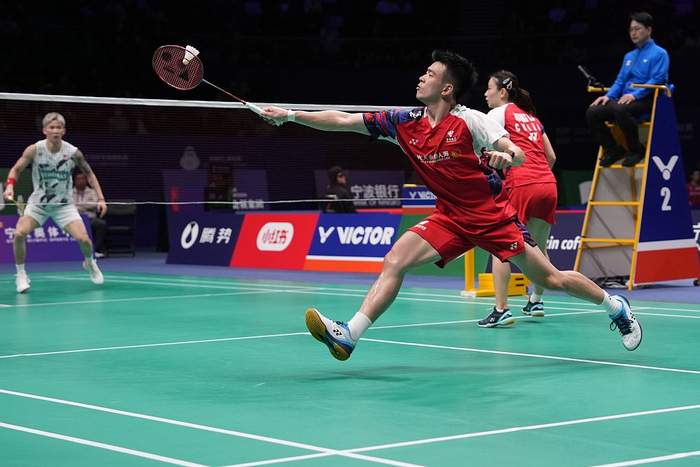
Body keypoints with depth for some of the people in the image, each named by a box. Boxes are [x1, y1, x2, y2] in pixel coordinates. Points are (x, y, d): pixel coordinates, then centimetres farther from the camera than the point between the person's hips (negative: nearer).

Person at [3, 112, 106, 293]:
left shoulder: (73, 152, -12)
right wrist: (10, 186, -21)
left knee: (83, 239, -15)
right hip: (38, 202, 0)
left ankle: (90, 263, 22)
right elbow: (16, 169, -1)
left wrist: (100, 198, -3)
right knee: (19, 233, -23)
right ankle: (21, 274, 0)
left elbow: (89, 174, 3)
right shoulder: (34, 150, -14)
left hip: (63, 203, 0)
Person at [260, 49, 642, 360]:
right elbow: (342, 120, -3)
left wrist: (505, 155, -46)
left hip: (493, 215, -4)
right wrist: (289, 116, -9)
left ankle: (616, 306, 23)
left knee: (549, 279, -1)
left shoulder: (470, 121, -15)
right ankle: (349, 335, -22)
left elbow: (519, 155, -22)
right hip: (450, 218, 4)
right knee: (394, 261, -17)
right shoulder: (404, 123, -2)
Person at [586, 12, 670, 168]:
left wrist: (634, 95, -24)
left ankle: (636, 149, -20)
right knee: (592, 112, -14)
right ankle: (612, 149, -3)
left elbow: (656, 81, -12)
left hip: (646, 101, -7)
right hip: (624, 100, 7)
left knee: (621, 110, -39)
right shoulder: (629, 56, 24)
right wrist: (608, 96, 1)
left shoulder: (659, 54, 0)